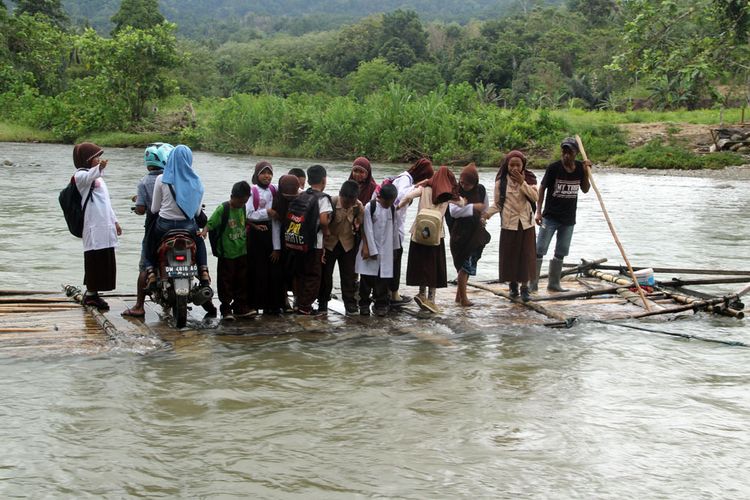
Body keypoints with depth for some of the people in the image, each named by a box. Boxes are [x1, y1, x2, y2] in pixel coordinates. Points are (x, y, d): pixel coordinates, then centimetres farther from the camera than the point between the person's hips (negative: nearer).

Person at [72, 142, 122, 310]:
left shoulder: (98, 177, 23)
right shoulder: (81, 174, -5)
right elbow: (89, 177, -32)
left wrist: (115, 221, 25)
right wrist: (99, 168, -52)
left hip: (106, 227, 9)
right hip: (94, 227, -9)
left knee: (105, 261, 9)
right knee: (95, 258, -8)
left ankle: (92, 294, 15)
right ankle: (90, 293, -2)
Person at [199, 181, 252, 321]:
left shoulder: (243, 208, 5)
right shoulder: (222, 209, -14)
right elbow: (210, 223, -17)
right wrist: (204, 231, -35)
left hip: (242, 252, 6)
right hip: (226, 253, -6)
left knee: (242, 280, 11)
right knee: (226, 282, 1)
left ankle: (240, 307, 21)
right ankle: (226, 309, 9)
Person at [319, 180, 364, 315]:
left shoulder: (358, 206, -12)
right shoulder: (331, 203, -22)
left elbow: (360, 226, -2)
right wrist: (320, 246, -16)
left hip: (347, 244, 2)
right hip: (329, 243, -2)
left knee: (349, 275, 6)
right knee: (325, 274, 6)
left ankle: (350, 303, 17)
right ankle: (323, 302, 20)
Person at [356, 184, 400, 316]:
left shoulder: (392, 209, 5)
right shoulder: (369, 207, -9)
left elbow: (394, 230, 12)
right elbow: (368, 230, -10)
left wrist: (395, 249, 13)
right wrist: (372, 250, -11)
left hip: (386, 251, 3)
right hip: (370, 249, -3)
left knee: (383, 279, 2)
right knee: (367, 278, 2)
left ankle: (381, 305, 10)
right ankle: (364, 304, 12)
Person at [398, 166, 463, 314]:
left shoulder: (425, 188, 4)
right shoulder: (447, 194, 3)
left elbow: (408, 197, -11)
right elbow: (461, 203, 16)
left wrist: (397, 207, 1)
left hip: (419, 230, 2)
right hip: (436, 232, -2)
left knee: (420, 263, 14)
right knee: (435, 266, 6)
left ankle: (422, 294, 16)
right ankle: (430, 299, 3)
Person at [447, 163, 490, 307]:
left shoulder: (481, 190, 1)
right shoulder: (456, 191, -11)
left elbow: (485, 209, 14)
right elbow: (453, 211, -21)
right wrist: (473, 207, -21)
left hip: (476, 232, 5)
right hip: (461, 233, -5)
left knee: (467, 264, 11)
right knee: (465, 264, -7)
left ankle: (459, 295, 21)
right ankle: (463, 298, 1)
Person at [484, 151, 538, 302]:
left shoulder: (529, 178, 1)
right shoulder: (501, 182, -2)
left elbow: (535, 197, -12)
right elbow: (498, 204, 1)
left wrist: (522, 182, -18)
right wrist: (487, 214, -17)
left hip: (526, 223, 1)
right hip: (509, 223, -1)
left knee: (526, 255, 1)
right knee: (509, 255, 3)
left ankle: (525, 287, 10)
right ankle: (513, 284, 21)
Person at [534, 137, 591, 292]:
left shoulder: (580, 167, 0)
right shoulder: (554, 168, -13)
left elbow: (585, 190, 9)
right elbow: (542, 188, -6)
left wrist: (586, 173, -7)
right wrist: (539, 212, -11)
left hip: (568, 218, 5)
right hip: (550, 217, -5)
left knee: (561, 253, 12)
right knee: (539, 250, -6)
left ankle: (554, 283, 22)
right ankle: (532, 284, -2)